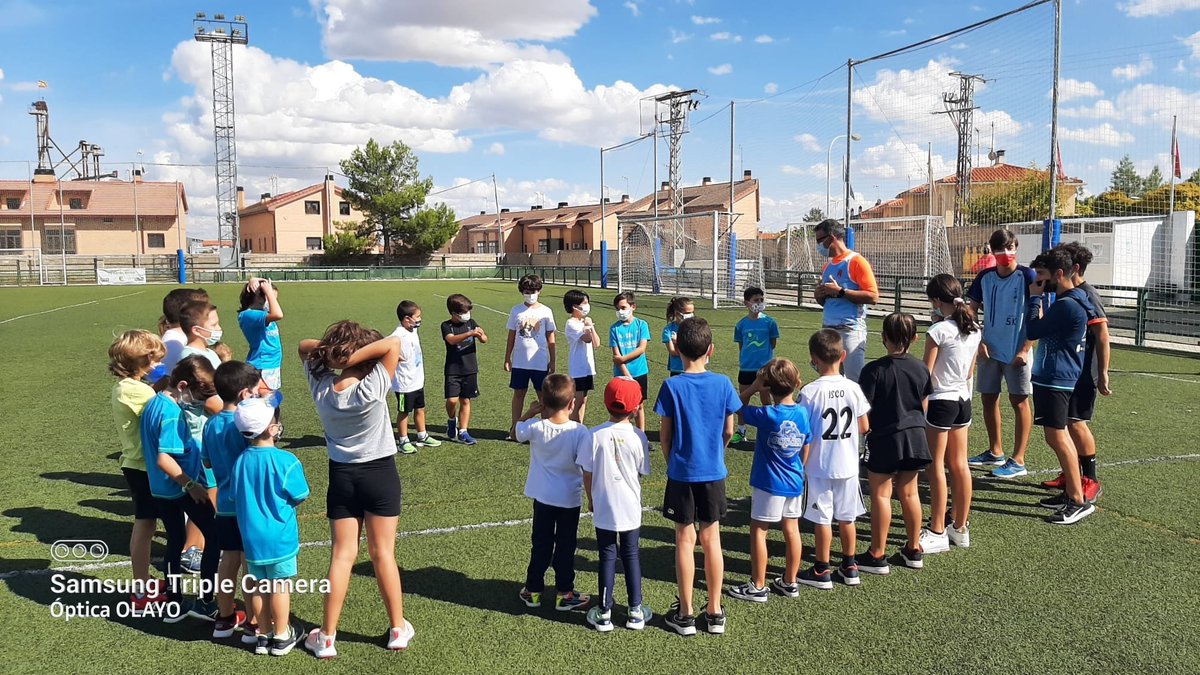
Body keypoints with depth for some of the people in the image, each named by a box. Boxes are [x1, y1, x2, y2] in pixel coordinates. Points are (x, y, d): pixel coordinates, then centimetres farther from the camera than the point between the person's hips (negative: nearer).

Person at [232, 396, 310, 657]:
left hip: (251, 538, 5)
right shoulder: (285, 461, -17)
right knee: (280, 586, 8)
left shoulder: (240, 461, -3)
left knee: (260, 587, 16)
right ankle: (281, 637, 20)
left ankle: (263, 636, 27)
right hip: (279, 538, -5)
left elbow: (237, 500, 6)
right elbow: (299, 498, -8)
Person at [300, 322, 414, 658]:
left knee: (342, 555, 9)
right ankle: (397, 629, 19)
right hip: (380, 473, -3)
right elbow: (393, 344, -25)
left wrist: (331, 352, -12)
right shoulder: (372, 389, -22)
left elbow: (304, 346, 5)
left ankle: (326, 637, 13)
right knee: (383, 553, 7)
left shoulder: (321, 388, -9)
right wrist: (352, 357, -26)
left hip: (341, 476, 3)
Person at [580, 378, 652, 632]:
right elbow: (642, 473, -1)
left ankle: (604, 613, 17)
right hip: (631, 509, 0)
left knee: (607, 556, 10)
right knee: (631, 555, 14)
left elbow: (587, 474, -6)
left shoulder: (595, 435, -13)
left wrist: (591, 499, 11)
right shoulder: (638, 436, -12)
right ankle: (635, 610, 22)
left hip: (603, 508, 0)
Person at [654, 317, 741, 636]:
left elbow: (664, 435, -6)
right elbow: (728, 431, 2)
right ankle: (714, 612, 20)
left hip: (681, 474, -2)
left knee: (685, 541, 7)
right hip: (714, 474, 2)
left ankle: (685, 614, 15)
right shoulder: (723, 384, -6)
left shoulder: (672, 386, -12)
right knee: (712, 540, 12)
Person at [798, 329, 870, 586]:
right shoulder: (853, 388, -5)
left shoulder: (810, 392, -16)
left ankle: (822, 571, 15)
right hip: (848, 466, 4)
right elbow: (863, 427, 3)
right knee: (847, 517, 16)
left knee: (822, 518, 5)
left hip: (819, 467, -4)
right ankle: (850, 567, 28)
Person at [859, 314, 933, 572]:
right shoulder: (920, 369, 2)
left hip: (885, 438, -5)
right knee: (909, 492, 15)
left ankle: (877, 554, 6)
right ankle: (913, 550, 25)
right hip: (915, 436, 5)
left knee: (881, 494, 2)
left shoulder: (875, 369, -14)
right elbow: (924, 406, 11)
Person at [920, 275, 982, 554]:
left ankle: (937, 533, 5)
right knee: (959, 465, 13)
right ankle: (960, 528, 22)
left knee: (935, 468, 0)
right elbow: (970, 372, 13)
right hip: (963, 400, 7)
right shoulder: (974, 329, 4)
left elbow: (925, 374, -14)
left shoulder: (939, 330, -17)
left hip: (940, 402, -7)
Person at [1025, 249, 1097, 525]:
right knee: (1059, 436, 14)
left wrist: (1035, 298, -7)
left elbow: (1033, 331, -16)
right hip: (1053, 376, 11)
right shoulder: (1071, 300, 14)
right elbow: (1044, 330, 17)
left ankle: (1079, 501, -7)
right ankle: (1070, 492, 22)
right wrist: (1039, 298, 9)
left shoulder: (1067, 305, -19)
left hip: (1056, 379, -11)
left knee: (1057, 437, -10)